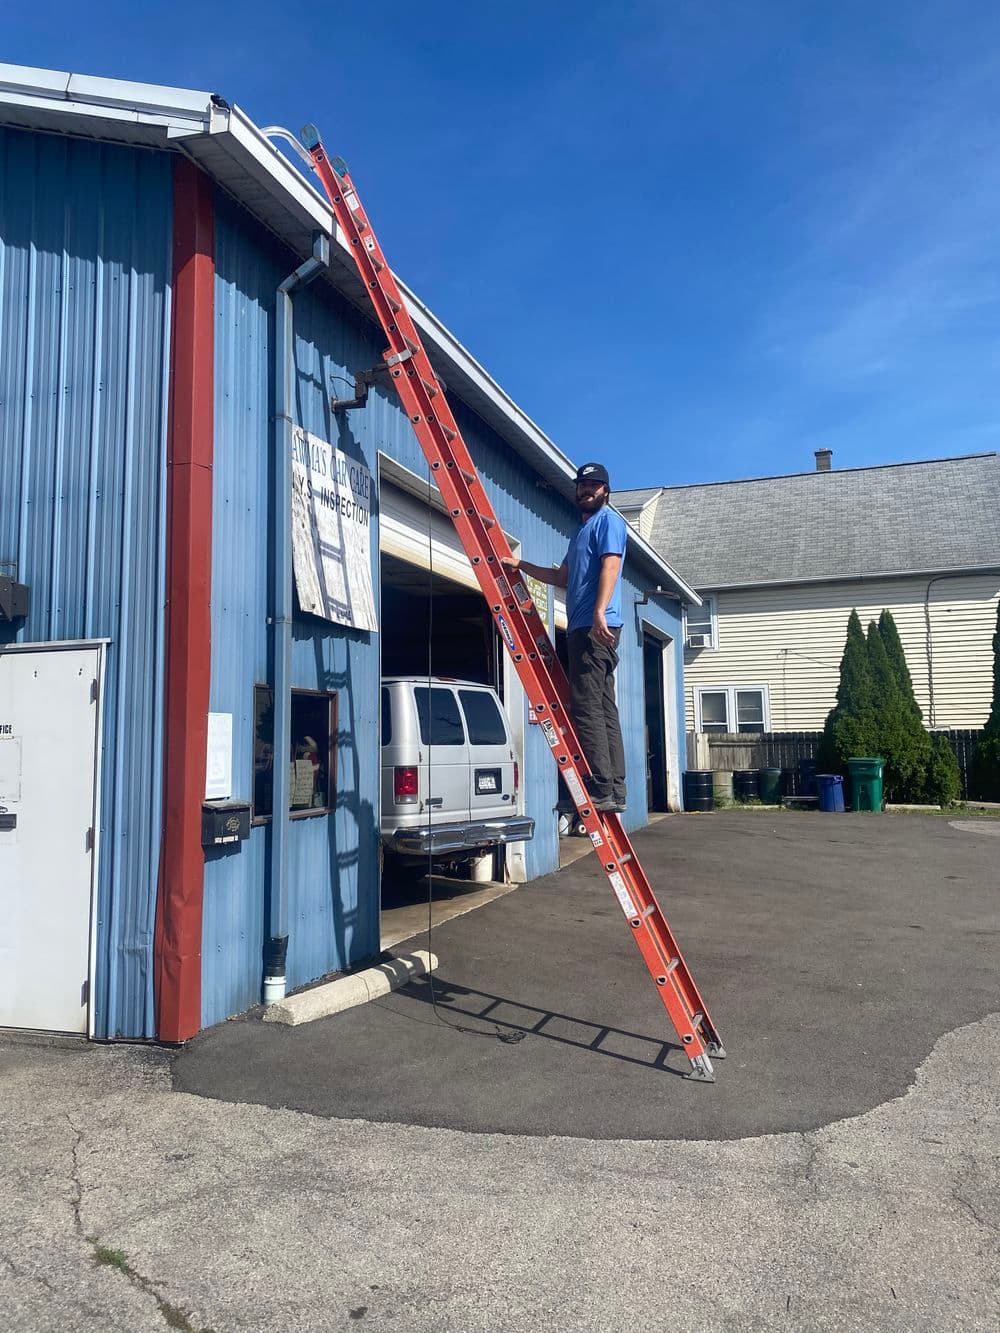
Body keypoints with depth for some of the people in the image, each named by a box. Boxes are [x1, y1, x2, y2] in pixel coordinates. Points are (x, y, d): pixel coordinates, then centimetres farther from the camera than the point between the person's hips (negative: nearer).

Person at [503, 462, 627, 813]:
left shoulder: (607, 520, 0)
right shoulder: (582, 531, 29)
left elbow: (610, 566, -16)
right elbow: (561, 577, 35)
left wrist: (599, 612, -29)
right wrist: (521, 566, 31)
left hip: (596, 627, -10)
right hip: (582, 627, 10)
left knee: (588, 707, -14)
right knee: (603, 709, 5)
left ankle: (601, 790, -16)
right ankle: (614, 791, 6)